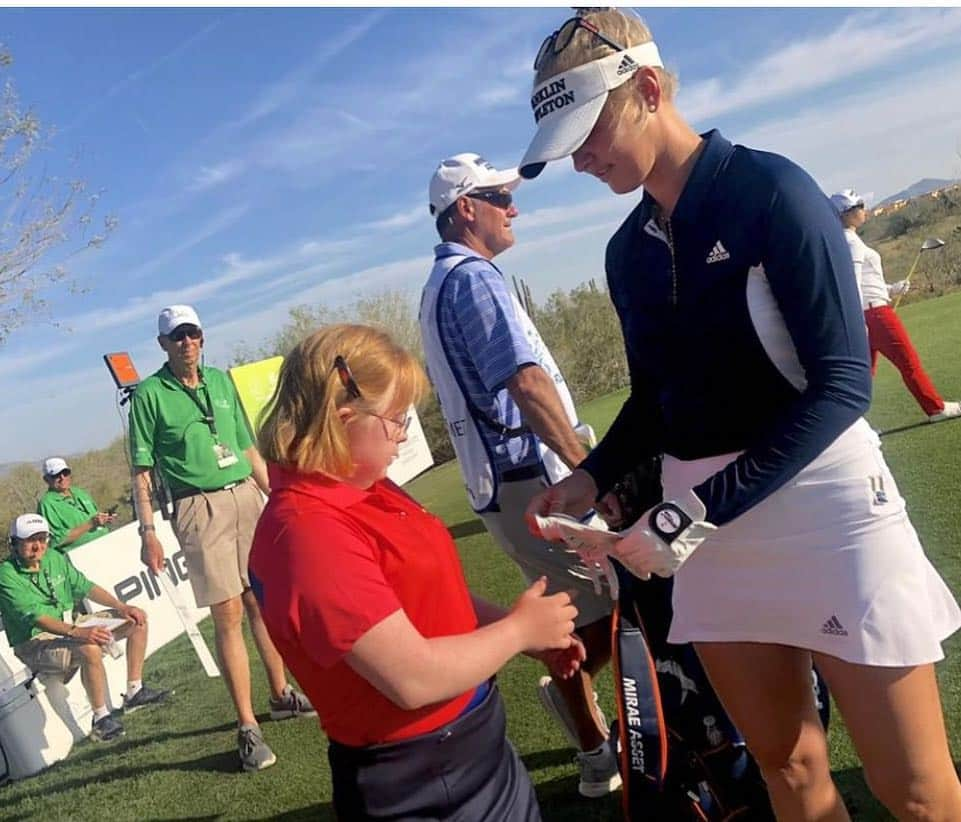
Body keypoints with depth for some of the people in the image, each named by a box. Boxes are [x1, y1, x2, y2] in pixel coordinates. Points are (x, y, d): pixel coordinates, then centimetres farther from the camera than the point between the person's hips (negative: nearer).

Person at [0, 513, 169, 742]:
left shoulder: (54, 558, 5)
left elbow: (85, 587, 11)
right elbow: (35, 617, -29)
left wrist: (121, 607, -1)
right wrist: (77, 632, -42)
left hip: (69, 627, 8)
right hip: (36, 644, -8)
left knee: (137, 620, 2)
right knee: (89, 649, -38)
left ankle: (134, 692, 7)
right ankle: (101, 718, -23)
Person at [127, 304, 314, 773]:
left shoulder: (221, 381, 12)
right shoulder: (149, 394, -2)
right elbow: (142, 470, -3)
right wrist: (148, 531, -11)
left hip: (247, 496, 5)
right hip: (199, 509, -5)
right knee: (229, 615, -5)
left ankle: (281, 694, 27)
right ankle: (248, 729, 3)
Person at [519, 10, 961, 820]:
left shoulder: (771, 189, -10)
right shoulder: (627, 251, 8)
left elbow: (842, 385, -16)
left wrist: (694, 515, -20)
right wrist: (592, 478, 0)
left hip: (820, 503, -5)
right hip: (701, 519, 5)